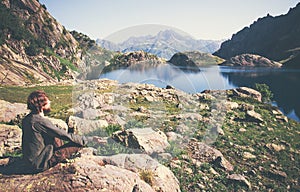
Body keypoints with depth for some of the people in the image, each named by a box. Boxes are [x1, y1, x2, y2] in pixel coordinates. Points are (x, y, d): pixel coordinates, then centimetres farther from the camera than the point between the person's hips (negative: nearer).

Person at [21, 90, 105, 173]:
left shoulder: (27, 119, 0)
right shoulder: (40, 121, -26)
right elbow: (66, 136, -22)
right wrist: (91, 139, -15)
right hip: (40, 164, -9)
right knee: (78, 144, -12)